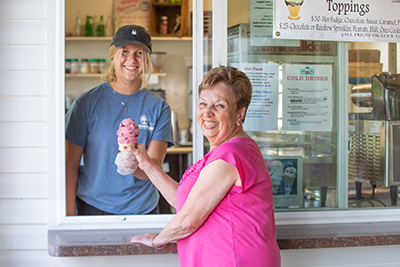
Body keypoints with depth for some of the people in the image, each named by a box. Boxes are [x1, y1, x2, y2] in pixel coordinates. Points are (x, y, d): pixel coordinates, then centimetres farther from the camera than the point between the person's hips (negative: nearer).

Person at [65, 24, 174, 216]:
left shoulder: (158, 107, 0)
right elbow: (70, 164, -2)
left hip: (143, 209, 1)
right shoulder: (86, 103, -3)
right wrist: (69, 214, -9)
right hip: (93, 208, -1)